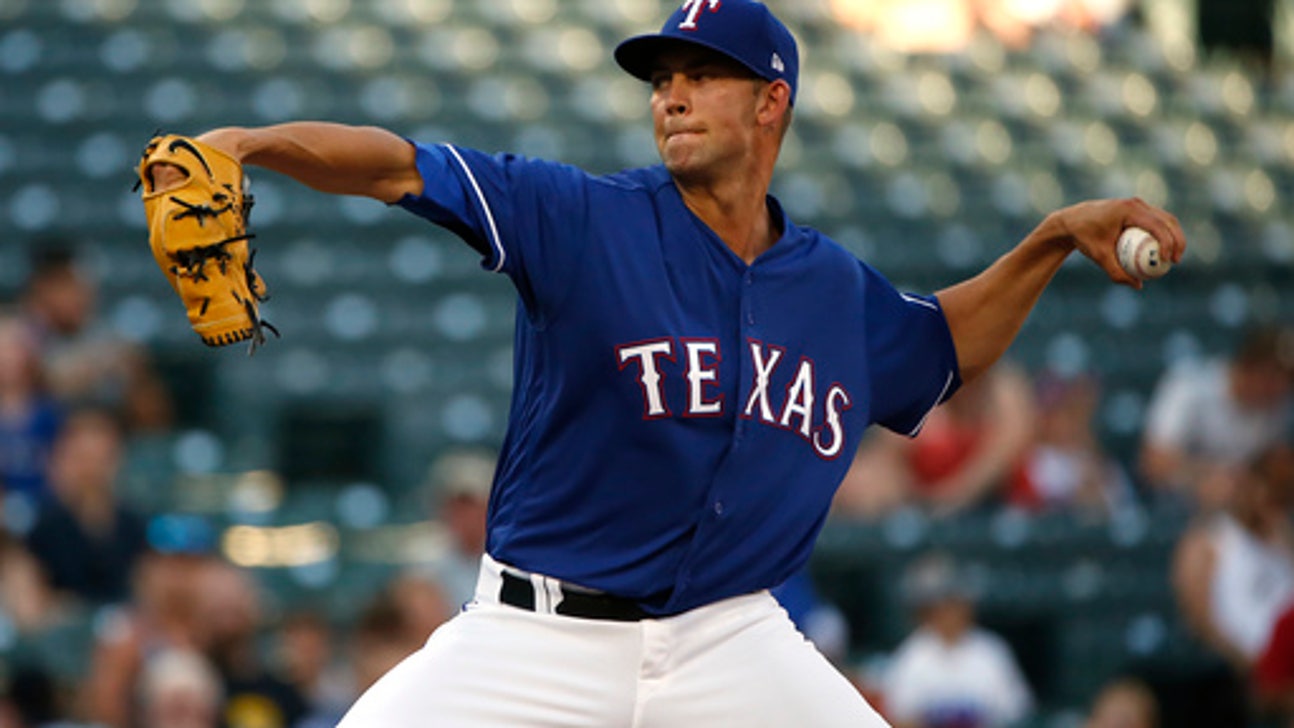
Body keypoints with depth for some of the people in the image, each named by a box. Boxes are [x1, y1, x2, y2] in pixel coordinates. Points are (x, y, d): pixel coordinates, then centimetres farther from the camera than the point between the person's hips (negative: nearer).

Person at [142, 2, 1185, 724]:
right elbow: (399, 167, -17)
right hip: (540, 639, -3)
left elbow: (942, 347, 29)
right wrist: (256, 142, -34)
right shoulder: (583, 221, -6)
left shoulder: (835, 288, 8)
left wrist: (1055, 241, 17)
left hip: (730, 643, 3)